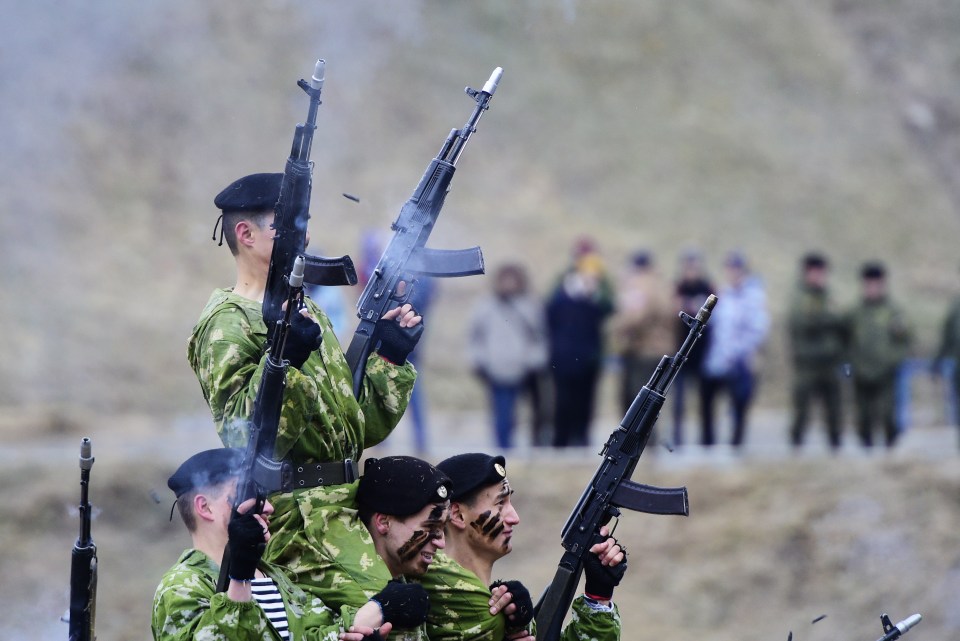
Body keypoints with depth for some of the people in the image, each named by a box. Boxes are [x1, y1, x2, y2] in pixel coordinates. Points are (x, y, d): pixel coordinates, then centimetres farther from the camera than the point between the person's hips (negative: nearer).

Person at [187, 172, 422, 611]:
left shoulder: (306, 311, 20)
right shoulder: (228, 324, -7)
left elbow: (363, 429, 22)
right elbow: (246, 439, -19)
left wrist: (388, 357, 13)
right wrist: (282, 359, -28)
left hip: (348, 506, 9)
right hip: (300, 519, -9)